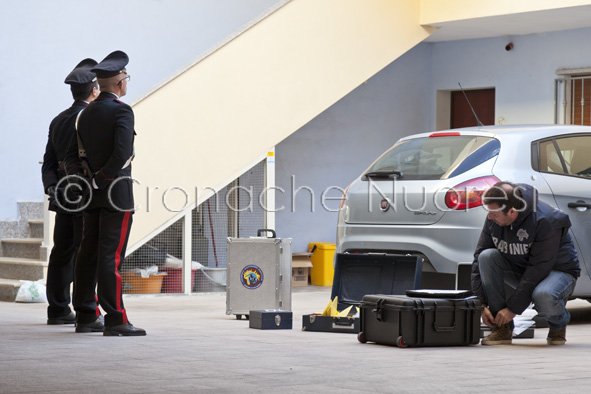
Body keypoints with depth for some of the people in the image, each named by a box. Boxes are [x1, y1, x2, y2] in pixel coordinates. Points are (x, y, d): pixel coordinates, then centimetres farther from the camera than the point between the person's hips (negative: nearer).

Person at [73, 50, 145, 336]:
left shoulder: (86, 114, 14)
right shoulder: (121, 111, -11)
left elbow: (82, 154, 11)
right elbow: (122, 154, -21)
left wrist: (92, 181, 9)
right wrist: (99, 180, -11)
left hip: (92, 194, 8)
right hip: (116, 191, -8)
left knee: (89, 252, 11)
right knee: (111, 255, -11)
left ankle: (85, 314, 17)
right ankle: (115, 320, -12)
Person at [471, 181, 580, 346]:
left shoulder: (546, 221, -30)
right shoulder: (493, 220, -11)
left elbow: (539, 269, -29)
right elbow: (479, 259, -6)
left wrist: (513, 308, -27)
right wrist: (483, 303, -15)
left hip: (558, 270, -6)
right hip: (520, 270, 6)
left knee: (543, 295, -41)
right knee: (487, 257, -23)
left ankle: (558, 324, -2)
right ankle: (502, 329, -15)